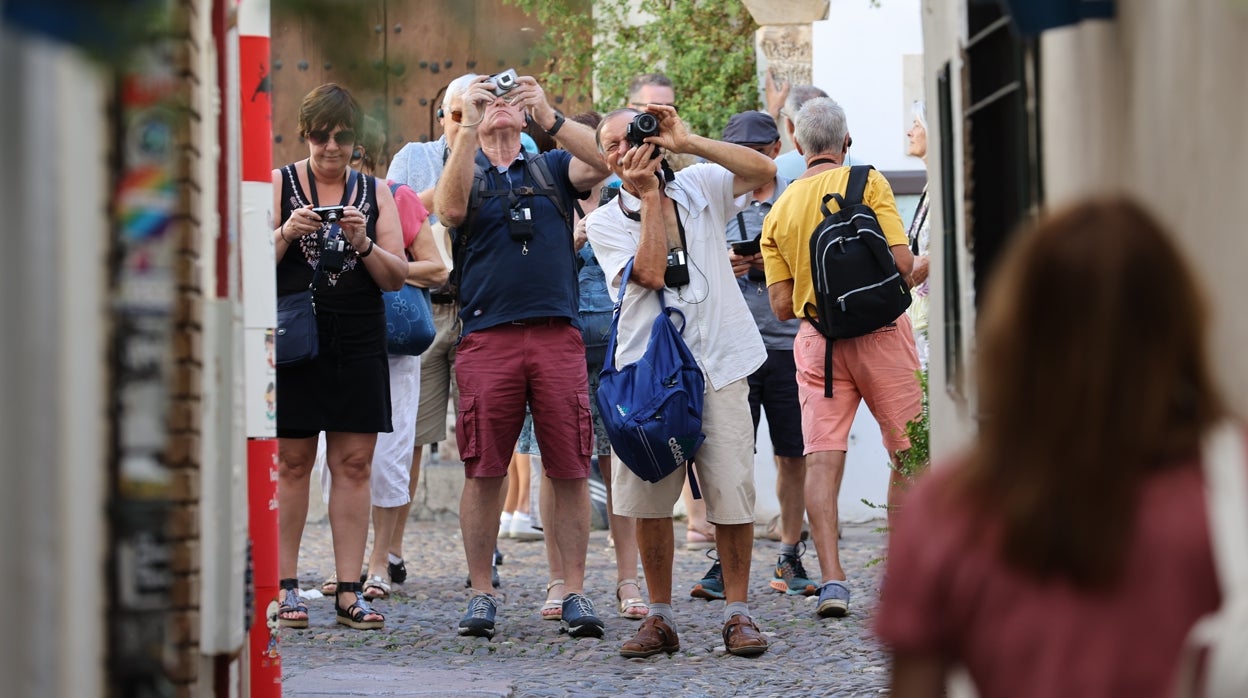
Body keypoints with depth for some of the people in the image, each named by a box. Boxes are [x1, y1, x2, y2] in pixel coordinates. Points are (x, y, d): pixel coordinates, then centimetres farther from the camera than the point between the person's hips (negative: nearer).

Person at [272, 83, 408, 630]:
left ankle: (349, 591, 1)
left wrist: (363, 243, -11)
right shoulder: (279, 184, 6)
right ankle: (285, 587, 5)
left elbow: (397, 277, 6)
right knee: (291, 463, -1)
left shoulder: (376, 193, 11)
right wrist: (286, 234, -16)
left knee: (354, 463, -1)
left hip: (360, 343, 2)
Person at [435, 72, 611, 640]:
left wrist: (548, 115, -17)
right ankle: (481, 595, 7)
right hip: (487, 338, -1)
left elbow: (601, 162, -4)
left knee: (570, 469, -2)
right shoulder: (467, 173, 12)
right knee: (483, 471, -1)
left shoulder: (553, 168, 16)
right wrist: (468, 128, -18)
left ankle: (575, 593, 3)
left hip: (557, 334, 1)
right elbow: (450, 209, -11)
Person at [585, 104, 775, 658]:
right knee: (648, 498, 0)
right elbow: (649, 272, -10)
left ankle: (737, 612, 5)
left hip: (718, 365, 0)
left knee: (732, 493, -5)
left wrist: (687, 142, -11)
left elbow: (763, 171, -7)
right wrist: (649, 196, -8)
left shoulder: (698, 187, 10)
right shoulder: (605, 221, 6)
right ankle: (660, 616, 11)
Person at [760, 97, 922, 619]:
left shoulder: (780, 210, 8)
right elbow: (901, 262, -11)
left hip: (817, 339, 3)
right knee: (907, 452, 9)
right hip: (879, 330, -3)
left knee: (822, 457, -1)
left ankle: (831, 578, -10)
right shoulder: (868, 183, -3)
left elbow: (781, 305, 5)